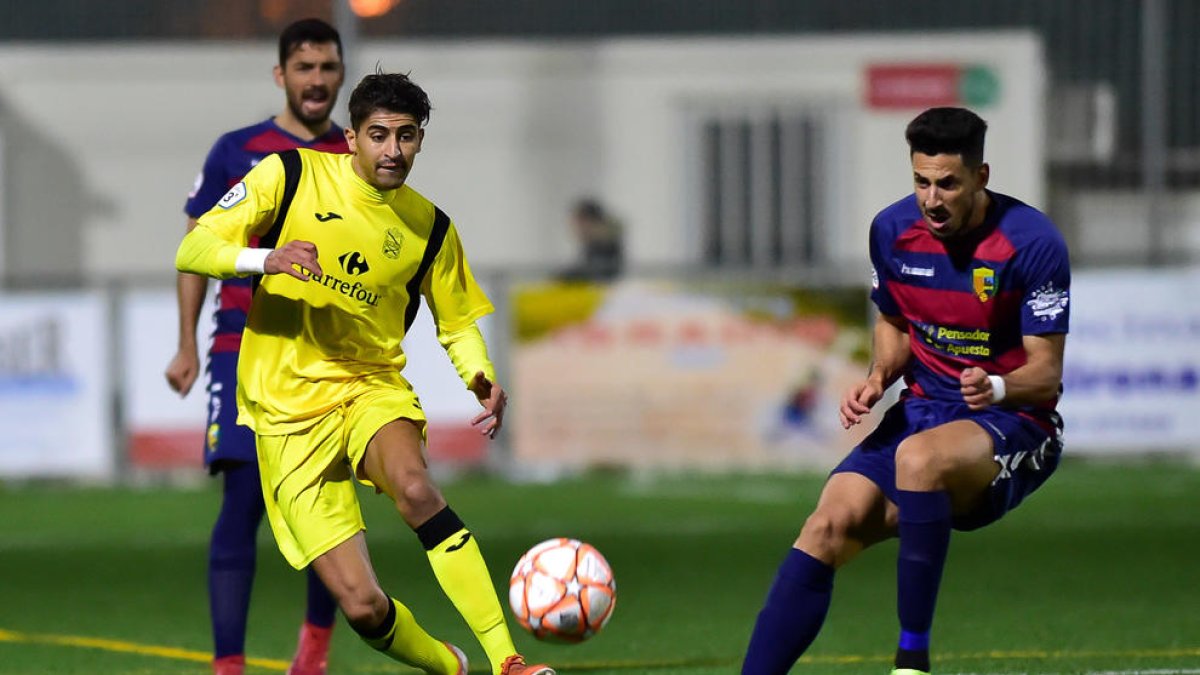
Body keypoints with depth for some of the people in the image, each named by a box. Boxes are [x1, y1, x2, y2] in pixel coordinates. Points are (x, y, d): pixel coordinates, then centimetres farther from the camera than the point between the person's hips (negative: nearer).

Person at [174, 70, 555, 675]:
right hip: (288, 411, -1)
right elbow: (191, 251, -5)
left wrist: (481, 378, -3)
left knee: (414, 486, -36)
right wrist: (265, 259, -25)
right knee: (362, 605, -13)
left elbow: (457, 323, 19)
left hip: (372, 387, 1)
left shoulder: (429, 227, 6)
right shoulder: (291, 176, -3)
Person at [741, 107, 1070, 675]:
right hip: (924, 410, 5)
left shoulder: (1032, 243, -15)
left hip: (1014, 424, -5)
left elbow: (1046, 374, -12)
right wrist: (877, 378, -2)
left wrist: (997, 388, -34)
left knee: (919, 456, -38)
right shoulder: (893, 230, 0)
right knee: (829, 525, -18)